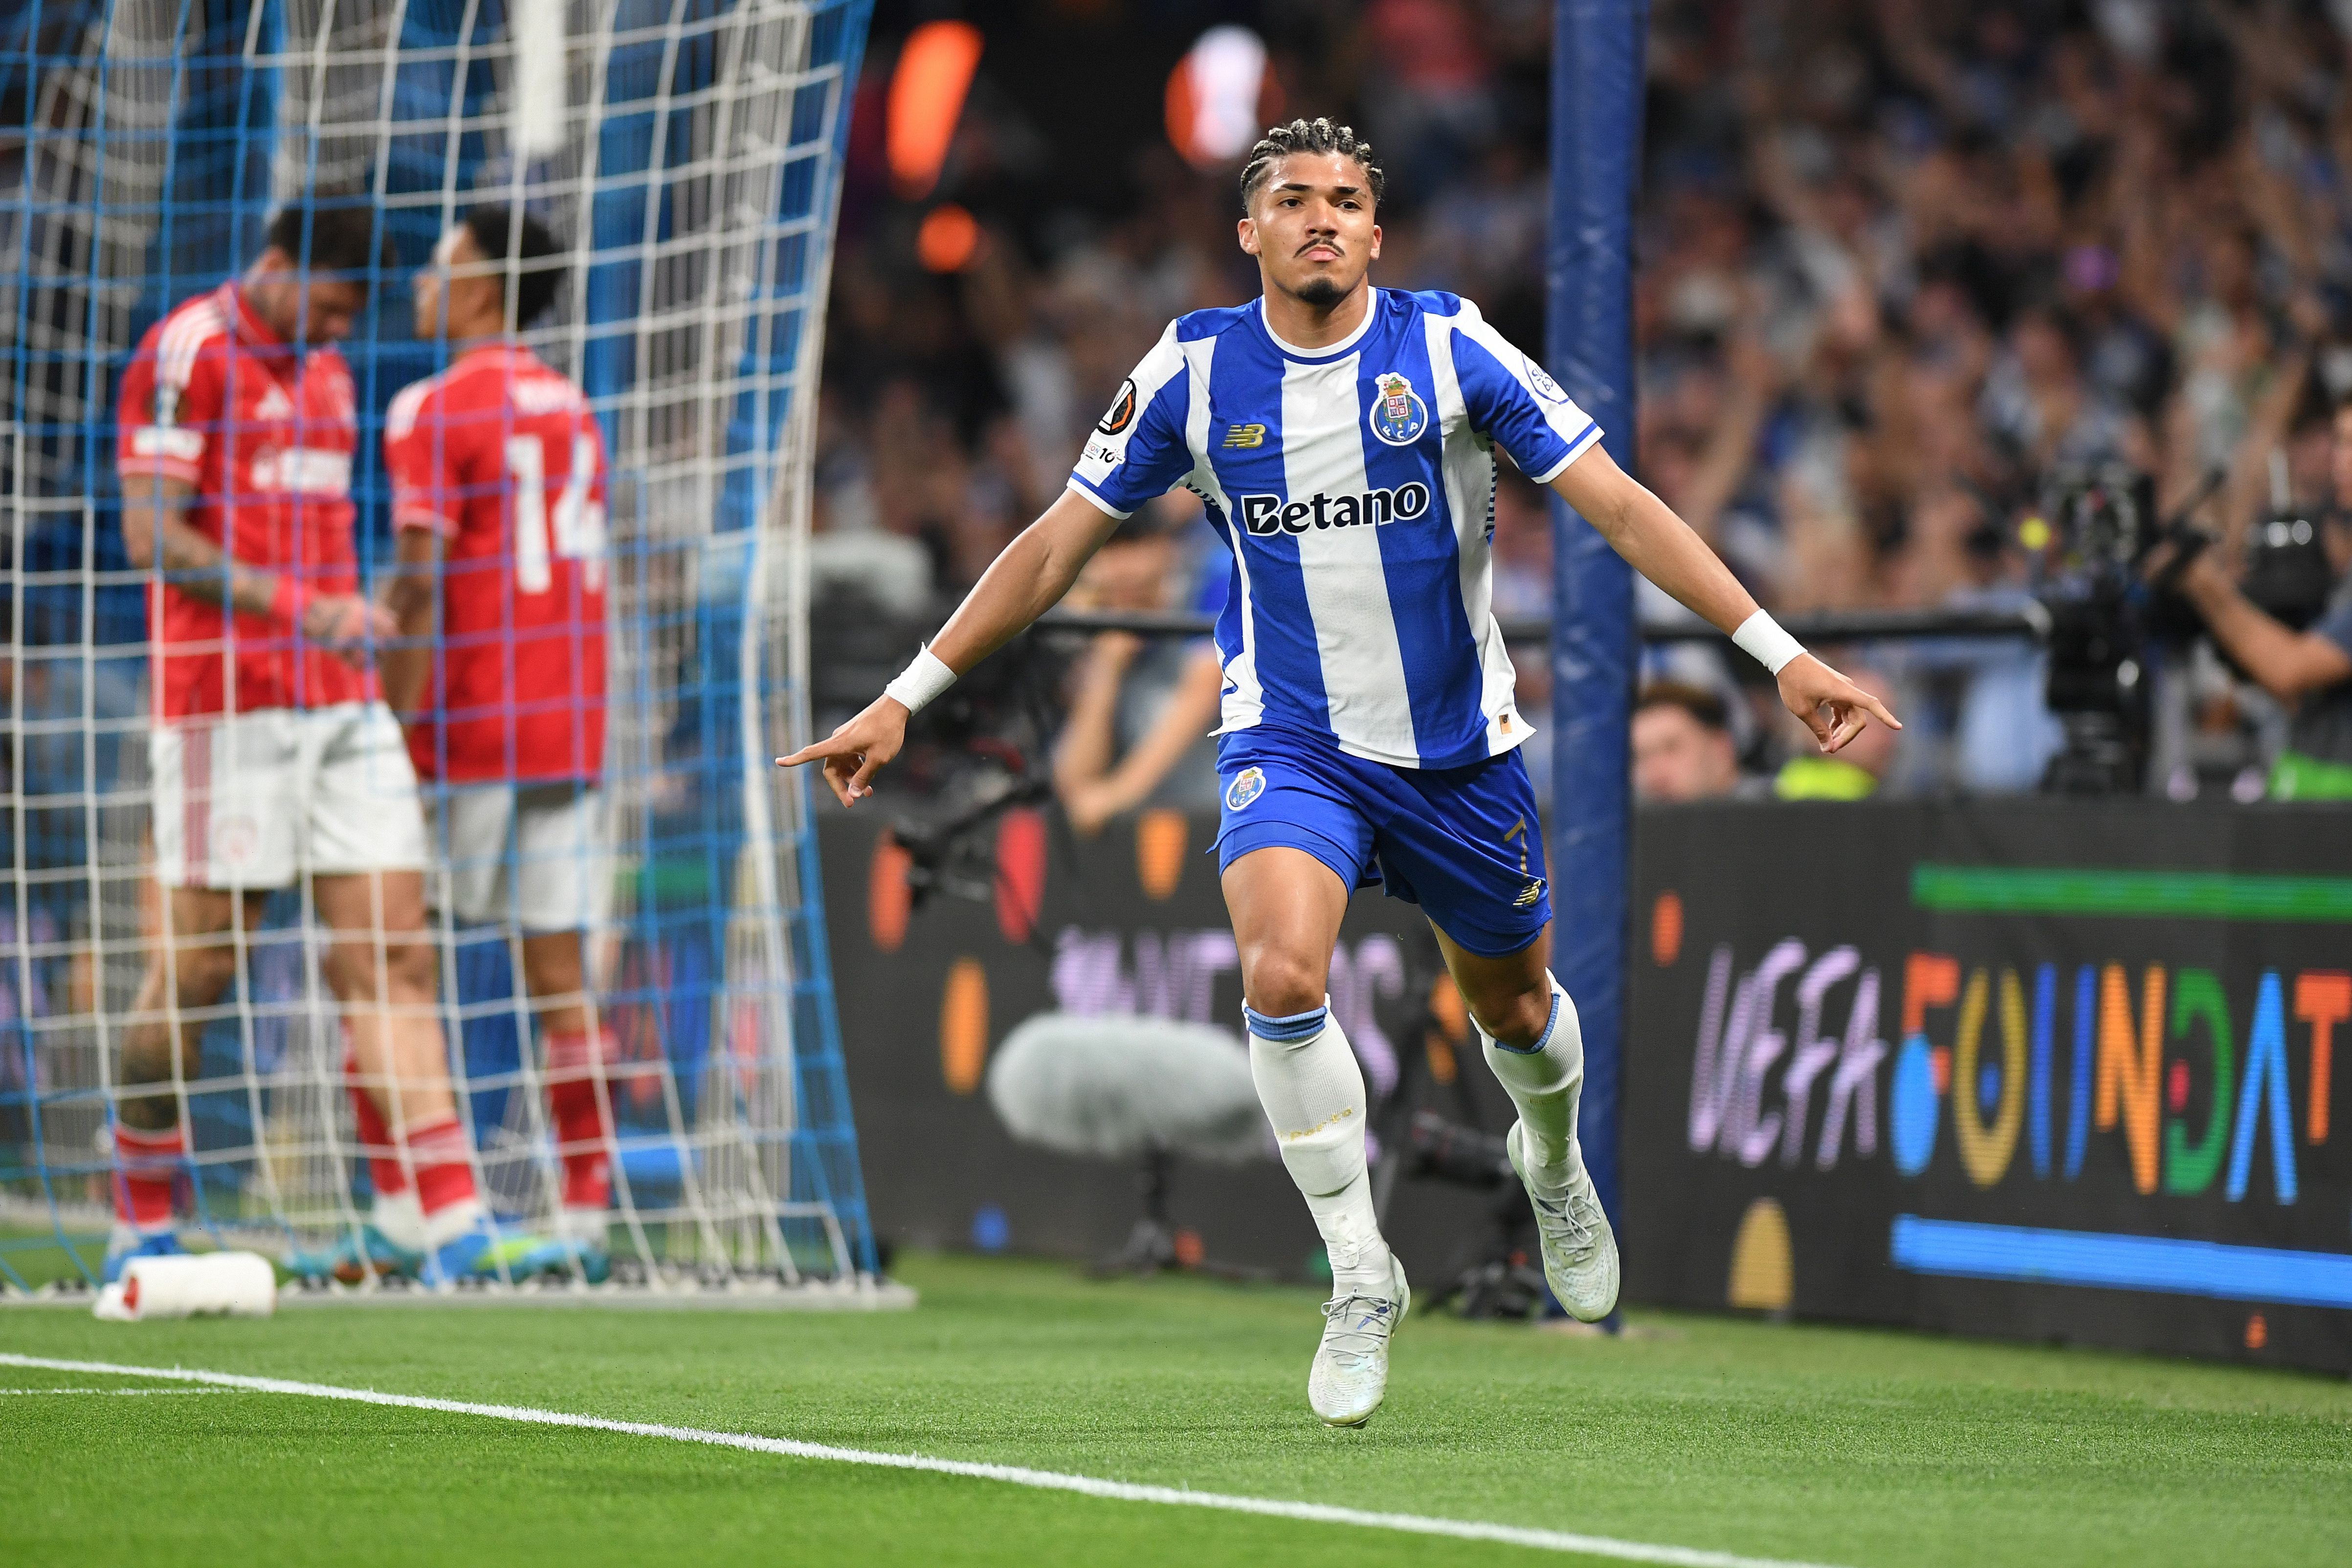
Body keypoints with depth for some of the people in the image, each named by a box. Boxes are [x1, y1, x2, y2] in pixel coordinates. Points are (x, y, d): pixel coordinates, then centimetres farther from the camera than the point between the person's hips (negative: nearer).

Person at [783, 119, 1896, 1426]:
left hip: (1462, 749, 1)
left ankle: (1554, 1161, 52)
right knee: (1283, 976, -26)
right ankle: (1362, 1277, -11)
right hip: (1290, 743, -1)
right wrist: (905, 701, 2)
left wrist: (1782, 653, -15)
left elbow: (1620, 506, -8)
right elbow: (1060, 544, 3)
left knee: (1516, 1011, 15)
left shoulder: (1449, 349, -10)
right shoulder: (1195, 370, -6)